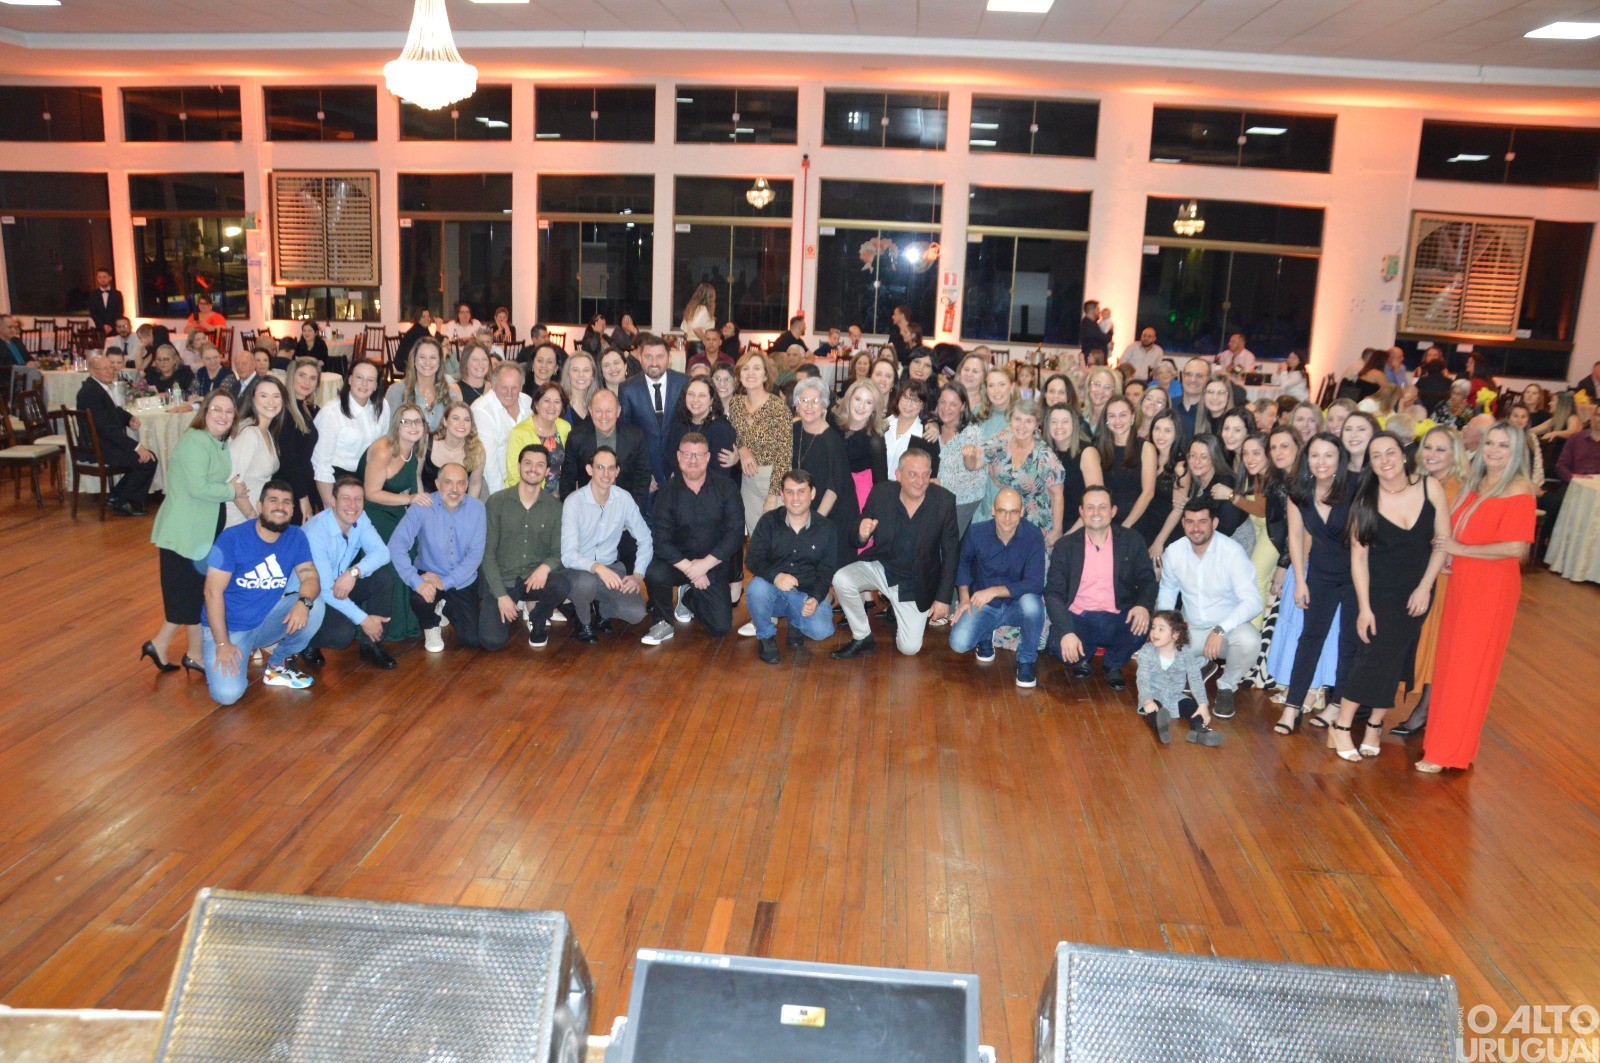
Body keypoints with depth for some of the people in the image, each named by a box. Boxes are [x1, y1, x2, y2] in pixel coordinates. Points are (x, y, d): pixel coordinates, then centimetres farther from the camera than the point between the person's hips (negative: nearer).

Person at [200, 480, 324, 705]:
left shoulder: (296, 538, -3)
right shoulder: (232, 538, -15)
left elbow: (311, 577, -10)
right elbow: (213, 591, -17)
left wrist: (304, 602, -35)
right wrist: (222, 644, -22)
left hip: (267, 621, 4)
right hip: (228, 627, -4)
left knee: (314, 604, -23)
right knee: (227, 694, -24)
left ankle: (277, 665, 0)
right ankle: (219, 663, 13)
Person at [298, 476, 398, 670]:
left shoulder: (360, 518, -8)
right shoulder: (316, 532, -28)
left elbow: (382, 552, -17)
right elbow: (324, 589, -28)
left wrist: (354, 572, -37)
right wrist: (363, 619, -27)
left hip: (343, 585, 6)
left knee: (384, 575, -19)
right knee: (343, 632, -31)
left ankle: (371, 645, -6)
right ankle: (307, 642, 6)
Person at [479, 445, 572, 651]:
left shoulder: (554, 507, 1)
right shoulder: (497, 502, -4)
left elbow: (559, 552, 1)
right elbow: (487, 552, -5)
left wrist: (546, 566, -24)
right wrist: (501, 595, -13)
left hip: (536, 577, 1)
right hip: (502, 579, -1)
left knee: (562, 586, -33)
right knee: (492, 640, -20)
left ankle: (538, 619, 2)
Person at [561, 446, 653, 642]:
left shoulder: (624, 499, -4)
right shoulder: (574, 501, -16)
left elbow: (645, 540, 4)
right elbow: (568, 555, -23)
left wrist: (638, 575, -11)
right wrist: (598, 567, -40)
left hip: (611, 568, 3)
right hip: (579, 570, -3)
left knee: (636, 613, -21)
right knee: (587, 580, -39)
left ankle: (600, 609, 14)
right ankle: (582, 621, -4)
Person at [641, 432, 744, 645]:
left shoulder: (726, 487, -7)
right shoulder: (667, 493, -7)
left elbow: (736, 532, -13)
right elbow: (661, 541, -13)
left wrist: (705, 564, -20)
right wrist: (689, 568, -24)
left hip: (714, 565, 1)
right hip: (678, 561, 0)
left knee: (720, 627, -8)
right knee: (653, 573, -34)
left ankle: (689, 598, 25)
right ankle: (664, 623, -4)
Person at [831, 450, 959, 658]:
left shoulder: (944, 501, -16)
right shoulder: (880, 494, -14)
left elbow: (951, 553, -7)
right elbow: (857, 538, -5)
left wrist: (943, 598, -9)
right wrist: (862, 534, -31)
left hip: (915, 584, -1)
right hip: (880, 567, 1)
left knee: (909, 648, -3)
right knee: (841, 580, -28)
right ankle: (862, 639, -4)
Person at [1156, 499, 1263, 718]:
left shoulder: (1233, 553, -20)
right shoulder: (1173, 552, -7)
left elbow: (1252, 601, -27)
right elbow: (1167, 589, 12)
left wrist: (1220, 630, -37)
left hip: (1228, 628, -3)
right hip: (1190, 629, 3)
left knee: (1250, 641, -36)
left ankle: (1226, 686, -3)